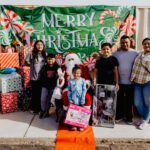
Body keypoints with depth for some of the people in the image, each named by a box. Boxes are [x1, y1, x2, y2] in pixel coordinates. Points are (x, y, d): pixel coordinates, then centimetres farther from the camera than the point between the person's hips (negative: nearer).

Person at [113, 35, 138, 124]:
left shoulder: (135, 53, 1)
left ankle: (129, 117, 24)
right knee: (119, 100, 10)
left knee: (129, 100, 10)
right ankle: (119, 115, 26)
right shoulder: (116, 53, 3)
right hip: (119, 81, 1)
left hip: (131, 82, -1)